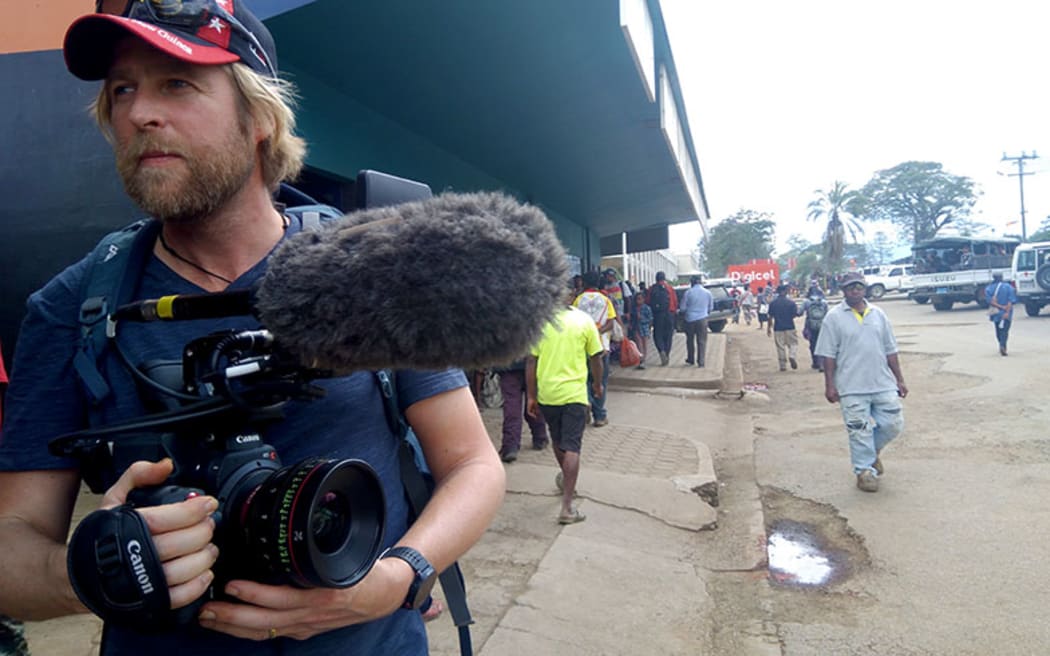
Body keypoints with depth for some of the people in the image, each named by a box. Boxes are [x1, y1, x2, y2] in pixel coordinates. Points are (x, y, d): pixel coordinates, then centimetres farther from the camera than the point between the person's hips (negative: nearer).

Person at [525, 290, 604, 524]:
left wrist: (531, 396, 5)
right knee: (571, 447, -1)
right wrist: (597, 385, 18)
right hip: (574, 393, -2)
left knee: (557, 440, 23)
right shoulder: (584, 320, -5)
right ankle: (567, 507, -5)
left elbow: (531, 362, -3)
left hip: (546, 393, 2)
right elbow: (596, 358, 1)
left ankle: (565, 479, 47)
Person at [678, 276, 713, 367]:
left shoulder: (688, 292, -6)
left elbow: (683, 308, -3)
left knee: (690, 340, 15)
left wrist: (679, 312, 18)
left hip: (690, 319, -1)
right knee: (702, 341, 4)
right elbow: (711, 308, 11)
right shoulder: (707, 293, 2)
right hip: (702, 319, 1)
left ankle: (691, 359, 25)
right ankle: (701, 361, -2)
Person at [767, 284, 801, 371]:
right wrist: (796, 307, 16)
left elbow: (770, 317, -3)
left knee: (780, 347, 7)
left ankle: (782, 365, 10)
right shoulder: (791, 302, -6)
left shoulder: (773, 303, -3)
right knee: (793, 343, 12)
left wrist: (768, 328, 5)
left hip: (778, 328, 1)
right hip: (790, 328, -1)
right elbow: (795, 314, -4)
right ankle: (792, 356, -16)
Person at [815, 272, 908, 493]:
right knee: (860, 431, 2)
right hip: (852, 387, -4)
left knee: (893, 424, 5)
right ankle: (865, 470, 18)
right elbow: (828, 354, -5)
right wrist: (829, 385, -8)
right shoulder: (834, 317, -3)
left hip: (883, 384, 4)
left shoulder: (878, 314, 9)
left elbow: (890, 350, 13)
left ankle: (873, 450, 32)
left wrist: (899, 380, 10)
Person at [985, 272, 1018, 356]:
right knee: (1005, 330, -4)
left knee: (998, 330, 15)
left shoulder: (988, 288, 0)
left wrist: (1001, 307, -12)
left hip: (995, 312, 1)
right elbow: (1010, 301, -10)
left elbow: (990, 301, -12)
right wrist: (1007, 312, -15)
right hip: (1006, 313, -1)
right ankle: (1002, 346, -24)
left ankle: (1002, 346, 23)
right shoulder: (1009, 287, -1)